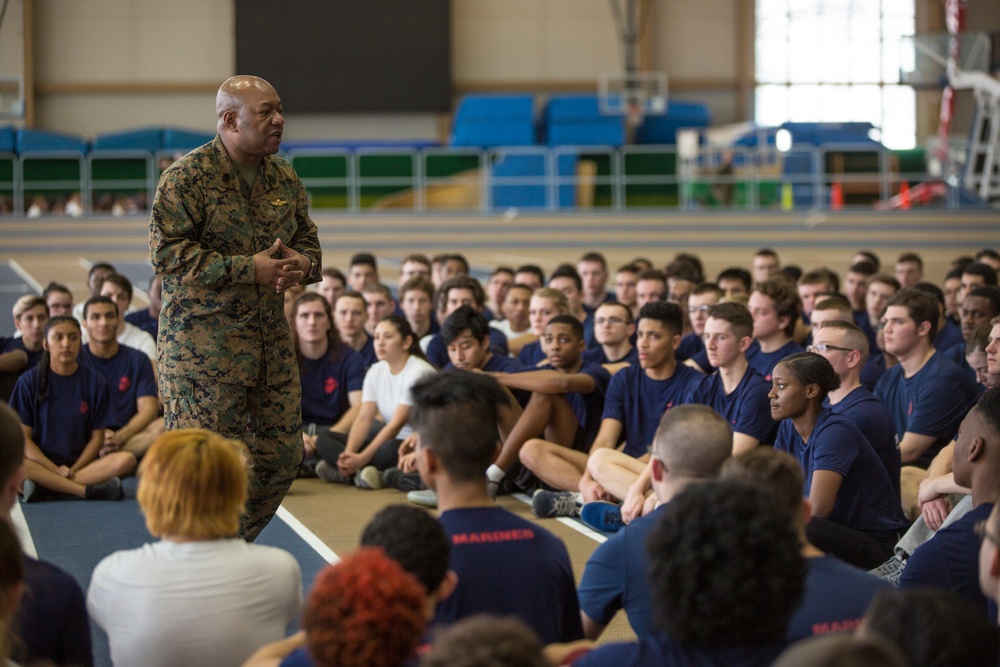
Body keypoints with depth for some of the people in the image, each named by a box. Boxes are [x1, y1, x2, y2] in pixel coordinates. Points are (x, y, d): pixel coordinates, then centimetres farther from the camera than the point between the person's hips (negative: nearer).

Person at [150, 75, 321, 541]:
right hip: (202, 341, -7)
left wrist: (302, 264, -4)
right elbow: (167, 253, -16)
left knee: (282, 454, 8)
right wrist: (248, 269, -20)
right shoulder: (187, 177, -9)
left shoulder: (285, 179, 12)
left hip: (270, 340, 7)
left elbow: (308, 241, 22)